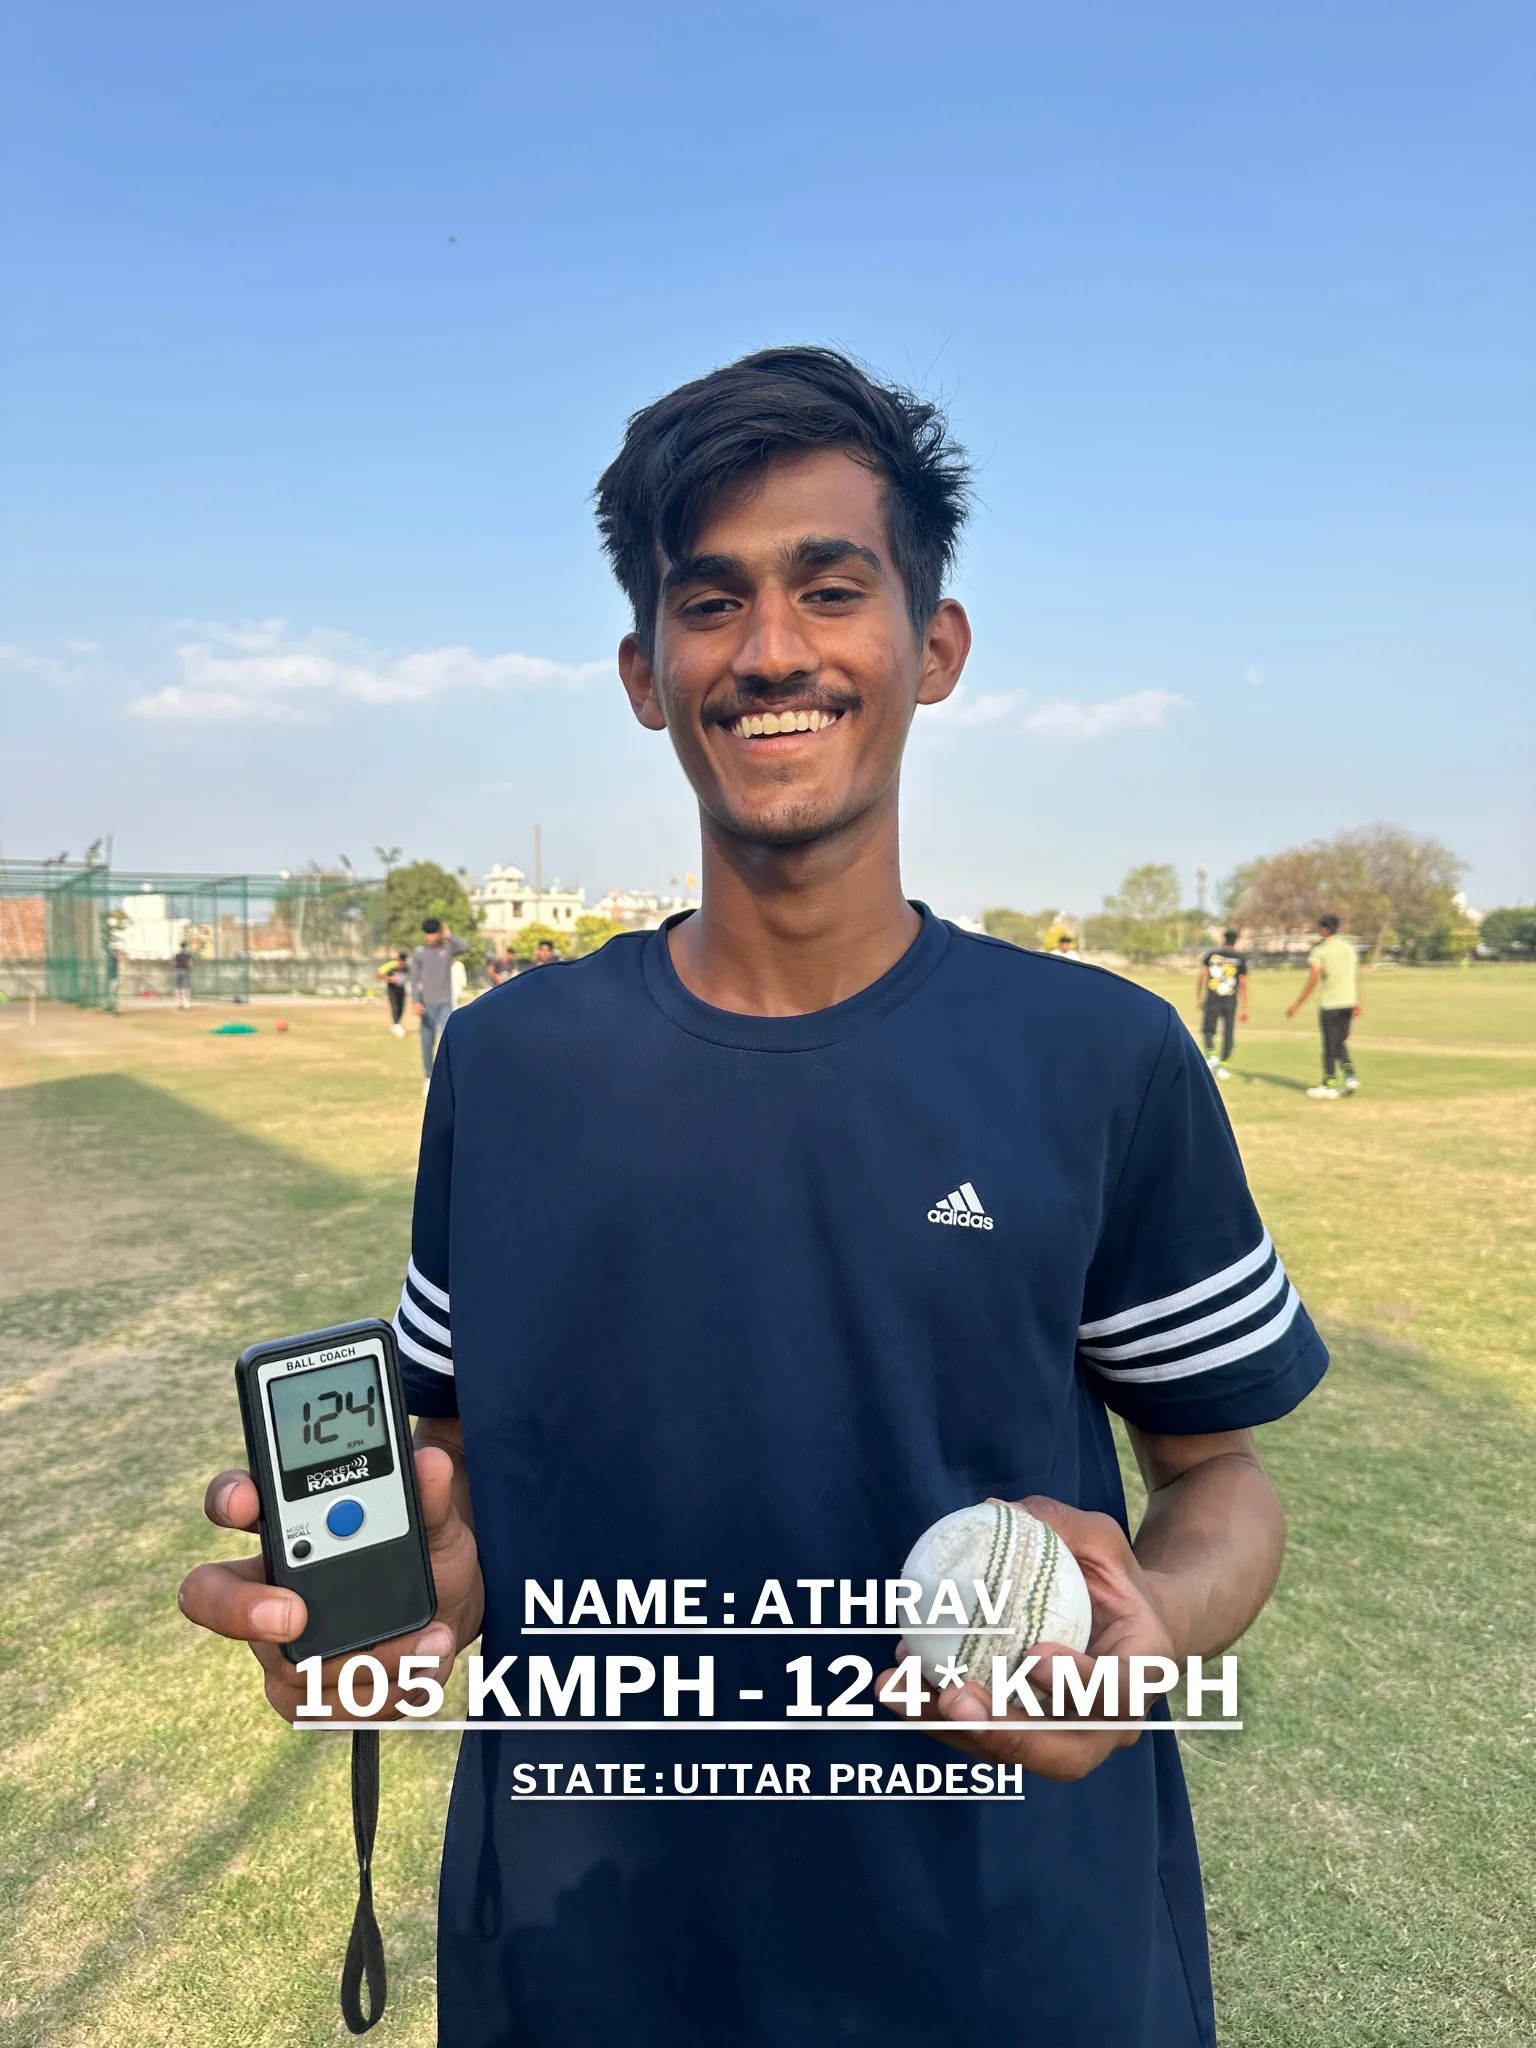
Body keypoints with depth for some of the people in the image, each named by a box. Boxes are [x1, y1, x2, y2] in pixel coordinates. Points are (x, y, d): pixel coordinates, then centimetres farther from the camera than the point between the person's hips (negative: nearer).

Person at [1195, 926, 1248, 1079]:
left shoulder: (1212, 953, 0)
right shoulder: (1241, 958, -1)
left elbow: (1201, 976, 0)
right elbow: (1243, 984, -2)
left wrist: (1198, 997, 9)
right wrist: (1244, 1008, 0)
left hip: (1212, 999, 0)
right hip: (1230, 1002, 1)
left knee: (1208, 1029, 10)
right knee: (1228, 1033, 9)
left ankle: (1211, 1055, -15)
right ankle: (1223, 1066, 11)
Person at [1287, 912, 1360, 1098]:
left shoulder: (1319, 950, -9)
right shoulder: (1349, 948, 10)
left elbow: (1313, 980, -16)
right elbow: (1356, 977, 11)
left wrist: (1297, 1005, -13)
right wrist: (1356, 1003, 18)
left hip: (1329, 1005, -6)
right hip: (1348, 1003, 6)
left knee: (1330, 1046, 2)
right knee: (1340, 1044, 17)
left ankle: (1329, 1086, 9)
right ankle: (1350, 1076, 3)